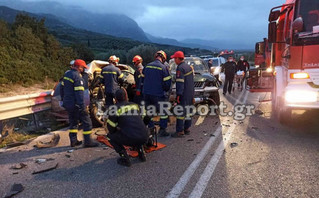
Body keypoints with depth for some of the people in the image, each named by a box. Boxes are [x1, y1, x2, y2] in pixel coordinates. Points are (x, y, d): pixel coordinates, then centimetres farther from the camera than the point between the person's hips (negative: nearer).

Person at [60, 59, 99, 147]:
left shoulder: (66, 74, 10)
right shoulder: (77, 77, -19)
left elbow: (62, 88, 20)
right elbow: (79, 93, -24)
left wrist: (63, 99, 29)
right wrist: (82, 106, -22)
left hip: (67, 103, 9)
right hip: (75, 104, -9)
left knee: (73, 122, 20)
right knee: (87, 122, 1)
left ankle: (73, 141, 25)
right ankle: (88, 141, 5)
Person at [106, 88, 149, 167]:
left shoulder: (115, 108, 4)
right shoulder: (135, 105, 18)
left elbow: (111, 128, 7)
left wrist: (118, 129, 31)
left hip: (129, 139, -5)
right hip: (144, 138, 6)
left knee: (110, 136, 18)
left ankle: (125, 158, 8)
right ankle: (141, 153, 26)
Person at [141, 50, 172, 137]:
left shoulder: (147, 66, 6)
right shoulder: (163, 67, -10)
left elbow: (142, 79, 14)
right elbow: (167, 82, -7)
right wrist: (166, 89, 13)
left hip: (146, 93, 5)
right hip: (158, 94, -5)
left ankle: (151, 129, 21)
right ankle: (162, 130, 10)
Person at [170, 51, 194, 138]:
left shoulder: (180, 68, -15)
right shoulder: (189, 66, 14)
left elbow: (180, 83, -21)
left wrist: (178, 94, -20)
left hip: (184, 94, -9)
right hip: (190, 93, 10)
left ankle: (180, 131, -2)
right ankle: (187, 129, 24)